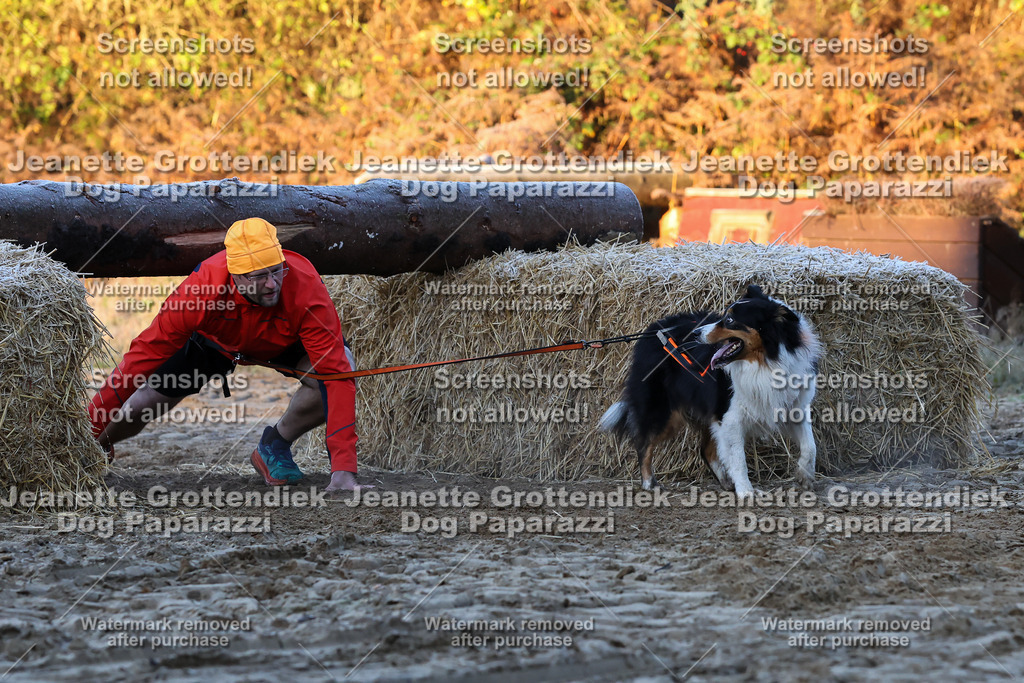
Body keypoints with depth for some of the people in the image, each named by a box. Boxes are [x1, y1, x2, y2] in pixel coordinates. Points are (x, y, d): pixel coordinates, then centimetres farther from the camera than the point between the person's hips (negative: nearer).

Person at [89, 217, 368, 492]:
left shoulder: (306, 289, -42)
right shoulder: (203, 289, -41)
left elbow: (336, 375, -43)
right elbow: (146, 353, -32)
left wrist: (343, 469, -50)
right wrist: (90, 424, -31)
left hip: (285, 340, 0)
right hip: (213, 339, 0)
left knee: (339, 368, -29)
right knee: (141, 406, -6)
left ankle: (275, 445, -1)